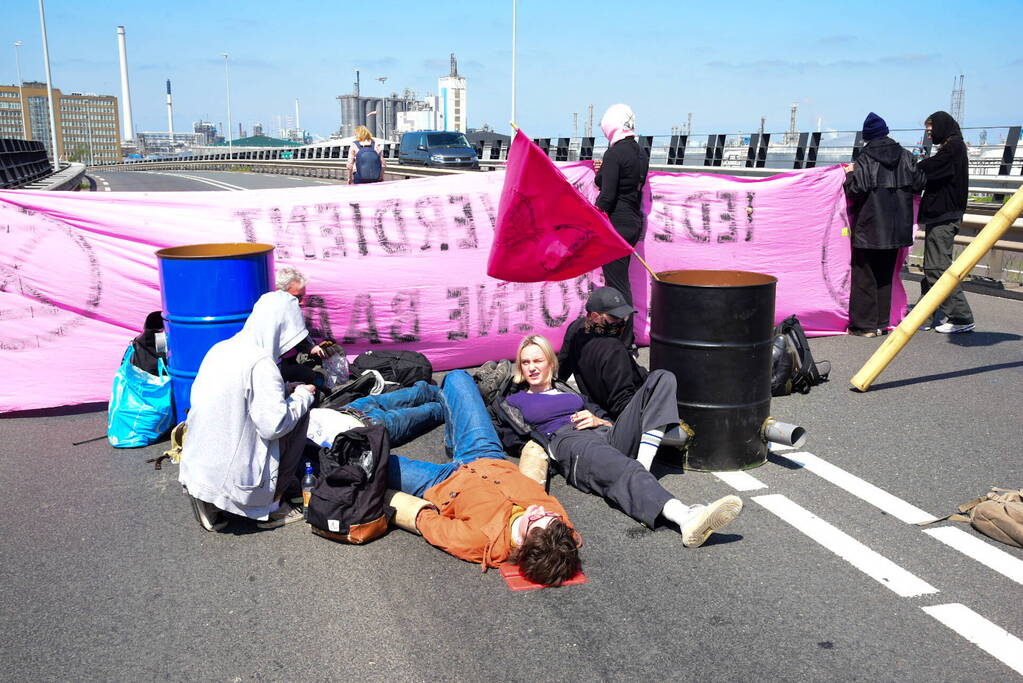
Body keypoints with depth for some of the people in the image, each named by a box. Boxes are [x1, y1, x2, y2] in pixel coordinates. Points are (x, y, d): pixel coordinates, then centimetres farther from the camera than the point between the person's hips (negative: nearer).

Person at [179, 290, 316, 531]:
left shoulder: (220, 349, 5)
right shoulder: (260, 363, -20)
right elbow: (274, 425, -22)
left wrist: (284, 390, 14)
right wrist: (302, 396, -5)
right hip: (232, 475, -9)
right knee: (298, 414, 3)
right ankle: (272, 505, 8)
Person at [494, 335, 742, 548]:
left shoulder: (566, 389, 37)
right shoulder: (513, 403, 27)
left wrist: (596, 419, 8)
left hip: (608, 436, 6)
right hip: (568, 443, -6)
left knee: (661, 379, -8)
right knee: (623, 470, -40)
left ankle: (642, 471, -26)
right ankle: (685, 516, -69)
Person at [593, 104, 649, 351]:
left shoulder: (614, 153, -13)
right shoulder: (640, 153, 12)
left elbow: (607, 195, -18)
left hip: (615, 223, -9)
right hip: (634, 222, 9)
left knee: (617, 284, -3)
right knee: (620, 281, 16)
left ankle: (624, 342, 2)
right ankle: (626, 337, 23)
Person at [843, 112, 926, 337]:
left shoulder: (865, 160, -10)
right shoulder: (905, 156, 3)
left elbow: (856, 190, -19)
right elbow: (919, 184, 4)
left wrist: (850, 175, 0)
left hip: (869, 229, -5)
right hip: (895, 230, 5)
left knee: (864, 276, 2)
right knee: (885, 276, 14)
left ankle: (864, 325, 2)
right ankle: (882, 323, 18)